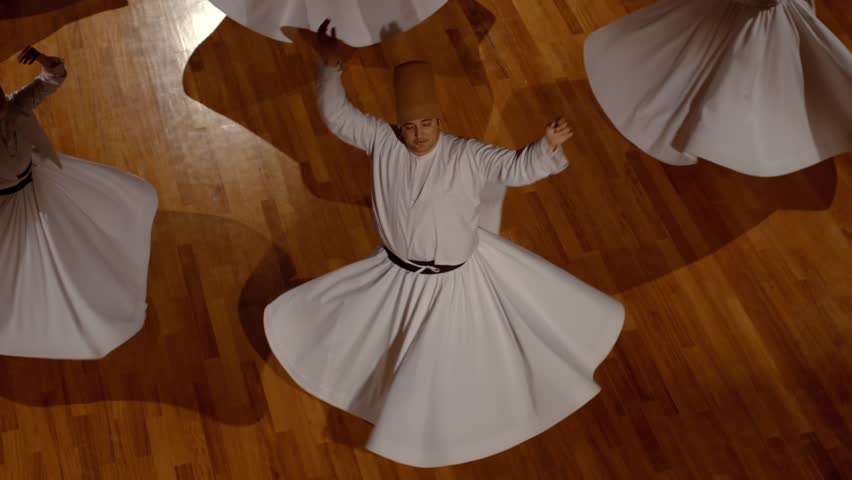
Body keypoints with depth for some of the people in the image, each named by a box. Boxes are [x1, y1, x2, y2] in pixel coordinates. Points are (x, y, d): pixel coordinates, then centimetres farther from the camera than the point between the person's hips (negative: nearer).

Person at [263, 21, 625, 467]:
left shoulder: (467, 155, -20)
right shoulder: (382, 142, -13)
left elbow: (517, 167, -23)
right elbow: (337, 114, -7)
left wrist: (548, 145, -43)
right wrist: (330, 64, -18)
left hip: (457, 278, -3)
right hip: (399, 275, 4)